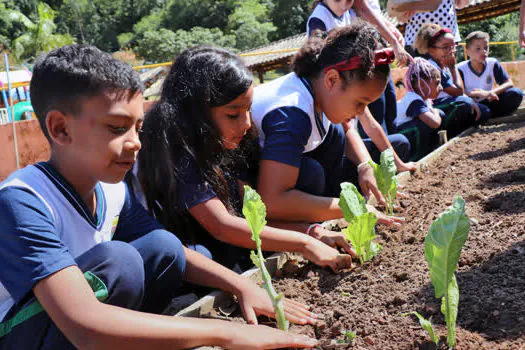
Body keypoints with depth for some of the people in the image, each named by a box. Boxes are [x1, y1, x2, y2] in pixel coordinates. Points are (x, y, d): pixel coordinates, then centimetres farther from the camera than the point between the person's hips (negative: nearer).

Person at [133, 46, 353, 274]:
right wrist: (304, 244, -24)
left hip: (239, 262, 7)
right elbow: (222, 226, -24)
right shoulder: (179, 158, -19)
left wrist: (310, 232, -10)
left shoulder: (227, 149, 5)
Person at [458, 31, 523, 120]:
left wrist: (490, 93, -21)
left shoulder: (493, 63, -2)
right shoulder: (461, 69, -12)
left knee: (516, 93, -17)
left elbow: (509, 83, -4)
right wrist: (477, 94, -31)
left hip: (488, 102, 4)